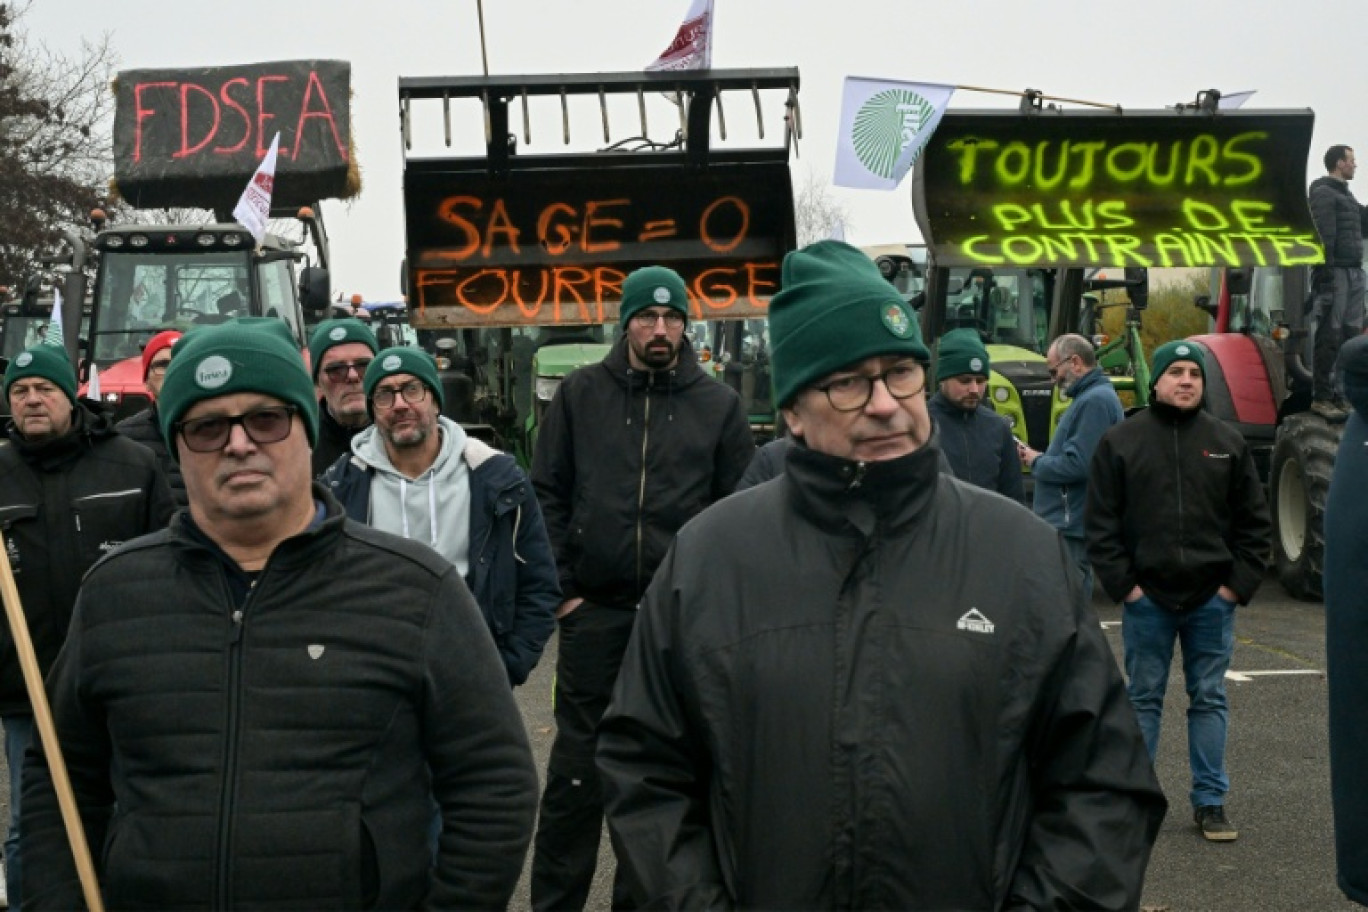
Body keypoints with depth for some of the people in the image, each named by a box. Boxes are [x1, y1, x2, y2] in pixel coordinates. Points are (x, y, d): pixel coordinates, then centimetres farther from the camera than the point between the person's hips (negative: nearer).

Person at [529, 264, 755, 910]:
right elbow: (547, 494, 4)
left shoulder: (718, 404, 3)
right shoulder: (580, 394, 3)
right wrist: (562, 588, -2)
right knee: (576, 765, 5)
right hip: (595, 609, 0)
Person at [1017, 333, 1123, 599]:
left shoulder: (1095, 400, -16)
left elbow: (1077, 465, -24)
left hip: (1070, 527, -10)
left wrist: (1036, 463, -8)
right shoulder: (1089, 397, 17)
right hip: (1067, 523, 10)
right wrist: (1041, 458, 6)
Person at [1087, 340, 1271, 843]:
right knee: (1144, 698, 8)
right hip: (1147, 597, -1)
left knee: (1209, 699, 8)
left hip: (1212, 598, 2)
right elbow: (1101, 523, -2)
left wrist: (1239, 583, -3)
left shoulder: (1228, 442, 5)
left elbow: (1254, 521, 6)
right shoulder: (1121, 441, -1)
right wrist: (1123, 583, -9)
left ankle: (1210, 801, 17)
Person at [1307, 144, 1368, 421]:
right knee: (1329, 337, -8)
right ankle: (1321, 398, -6)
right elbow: (1323, 236, -16)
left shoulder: (1345, 195, 22)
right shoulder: (1323, 193, -7)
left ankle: (1340, 394, 13)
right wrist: (1325, 273, -23)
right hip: (1336, 274, -9)